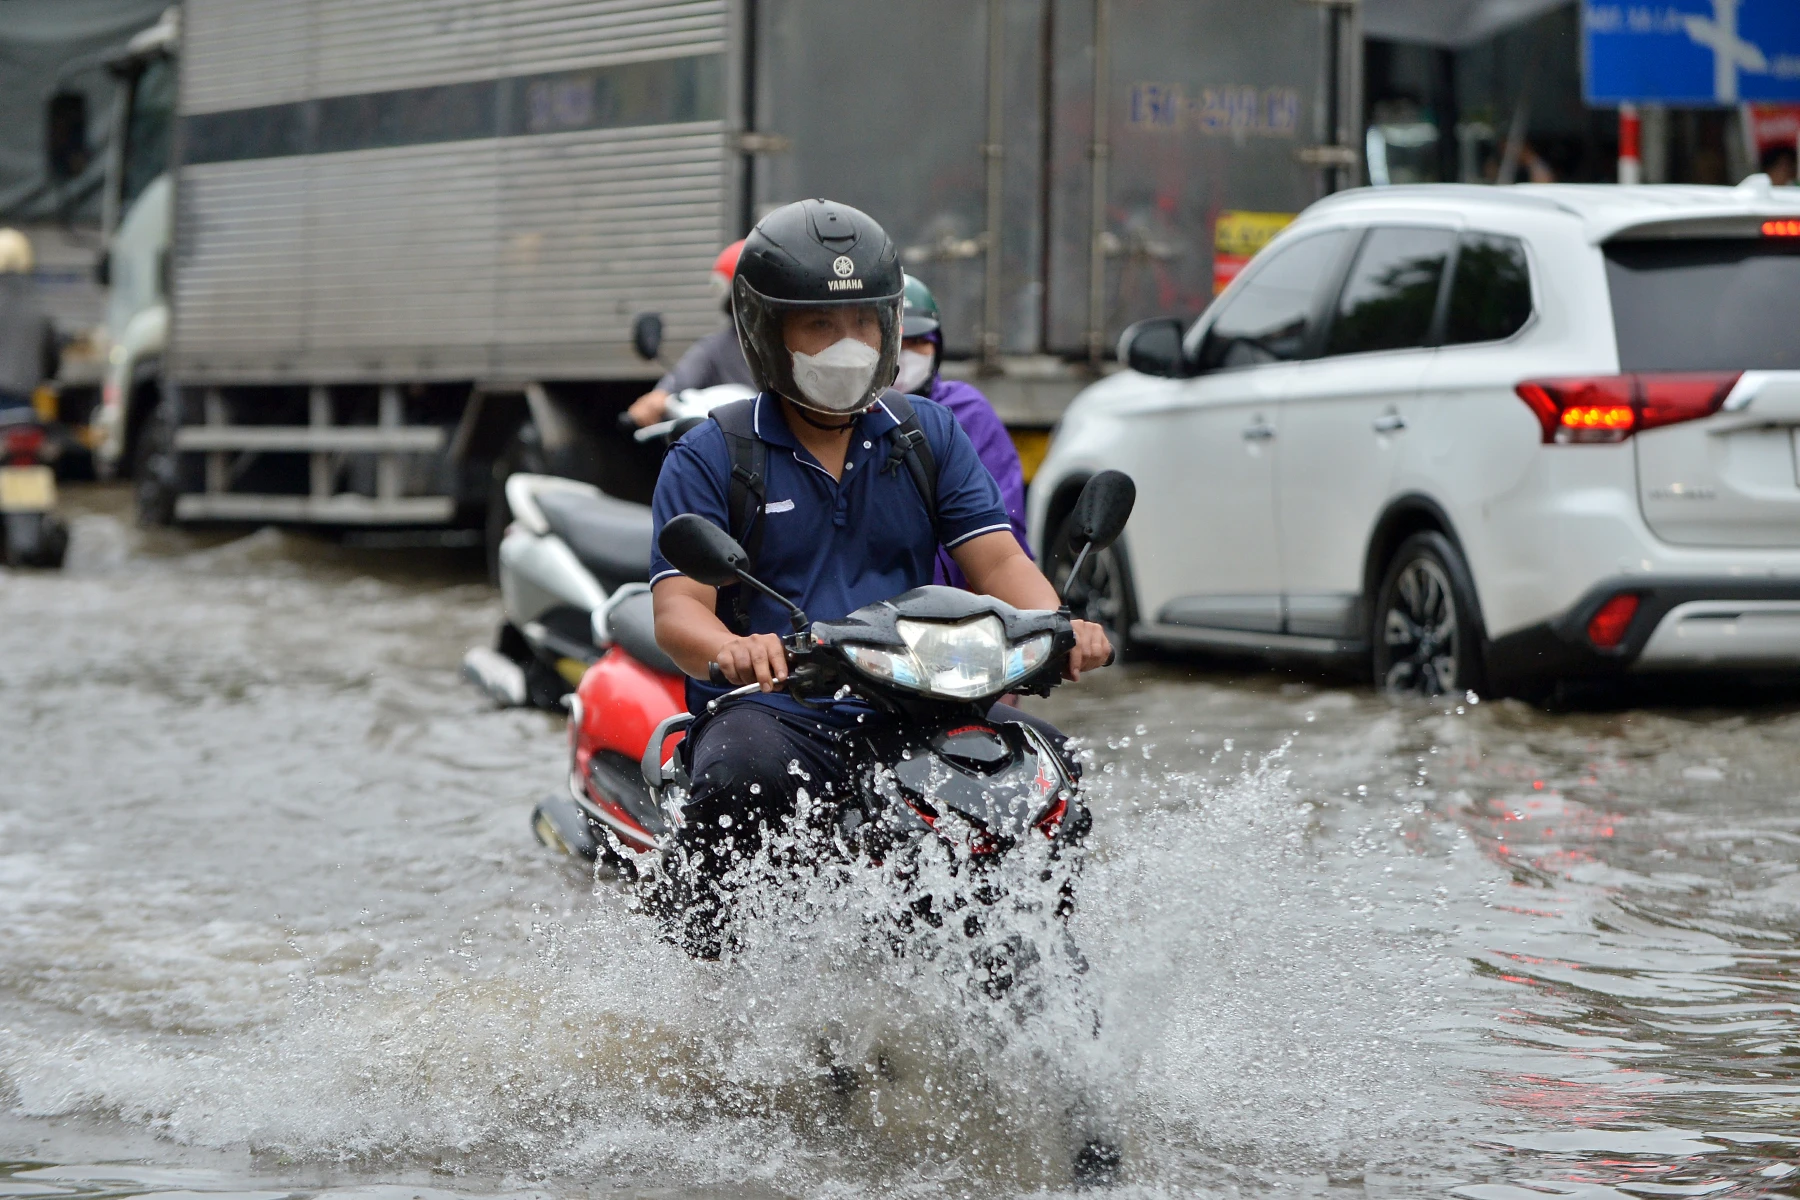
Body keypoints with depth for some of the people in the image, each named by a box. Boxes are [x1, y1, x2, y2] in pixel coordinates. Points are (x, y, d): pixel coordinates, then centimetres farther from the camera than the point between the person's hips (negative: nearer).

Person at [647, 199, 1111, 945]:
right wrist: (732, 651, -33)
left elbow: (996, 558, 5)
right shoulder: (709, 458, 4)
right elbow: (678, 610, -8)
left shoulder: (930, 435, 15)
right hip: (771, 714, -3)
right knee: (746, 779, -37)